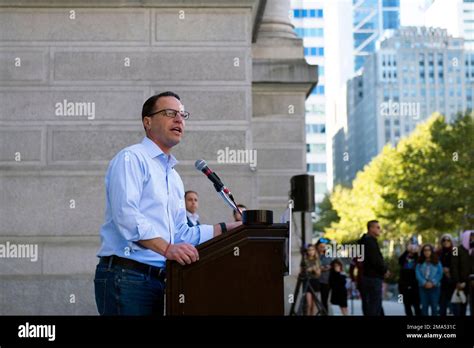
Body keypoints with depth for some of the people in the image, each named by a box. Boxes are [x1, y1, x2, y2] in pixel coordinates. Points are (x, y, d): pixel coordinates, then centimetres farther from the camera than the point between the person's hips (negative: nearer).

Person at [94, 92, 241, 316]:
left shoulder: (174, 177, 23)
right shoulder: (132, 158, -5)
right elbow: (126, 214, -20)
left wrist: (227, 228, 14)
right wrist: (166, 248, -29)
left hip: (159, 279, 8)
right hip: (126, 277, -8)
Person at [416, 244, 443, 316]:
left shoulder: (437, 262, 7)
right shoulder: (420, 263, 9)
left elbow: (440, 274, -3)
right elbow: (418, 274, -2)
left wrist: (432, 283, -15)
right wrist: (425, 283, -16)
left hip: (434, 287, -1)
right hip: (423, 287, 1)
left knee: (434, 306, -1)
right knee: (424, 306, 2)